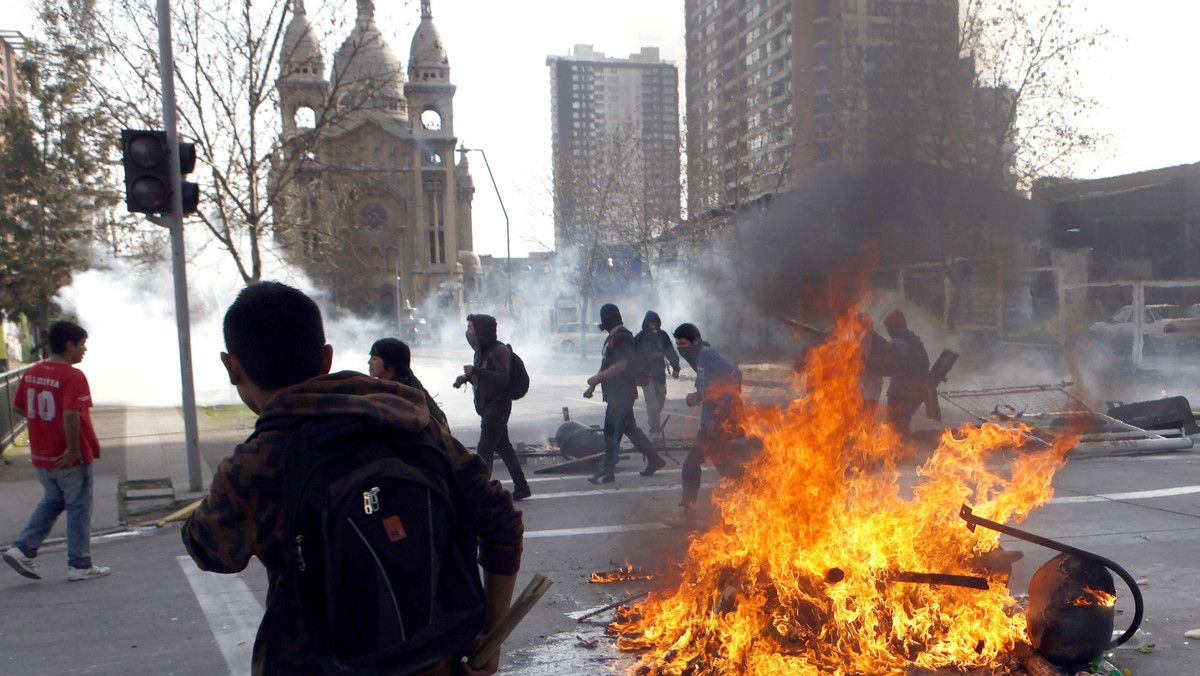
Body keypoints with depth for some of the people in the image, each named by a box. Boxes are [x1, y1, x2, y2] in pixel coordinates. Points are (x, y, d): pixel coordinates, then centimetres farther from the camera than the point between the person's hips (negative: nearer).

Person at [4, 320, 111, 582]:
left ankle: (22, 549, 15)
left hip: (41, 457, 7)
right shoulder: (73, 376, -18)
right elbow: (71, 414, -29)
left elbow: (18, 407, 15)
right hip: (71, 460, -7)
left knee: (52, 502, 25)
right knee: (78, 508, 5)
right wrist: (73, 448, -22)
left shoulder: (31, 373, 6)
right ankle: (80, 565, 12)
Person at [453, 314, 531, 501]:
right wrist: (466, 377, 4)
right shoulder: (482, 351, 14)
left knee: (485, 450, -10)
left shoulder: (499, 350, -15)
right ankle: (521, 487, 20)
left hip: (497, 409, -10)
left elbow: (503, 378, -27)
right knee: (503, 447, 13)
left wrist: (475, 371, -28)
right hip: (488, 408, 10)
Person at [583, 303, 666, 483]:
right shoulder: (612, 337, 18)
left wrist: (596, 378, -19)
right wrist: (593, 385, 20)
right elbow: (607, 365, 25)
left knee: (612, 431, -6)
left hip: (621, 394, -11)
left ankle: (607, 471, -1)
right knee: (629, 428, 15)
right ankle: (654, 459, 23)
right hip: (617, 393, 11)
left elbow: (621, 366, -25)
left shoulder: (621, 337, -16)